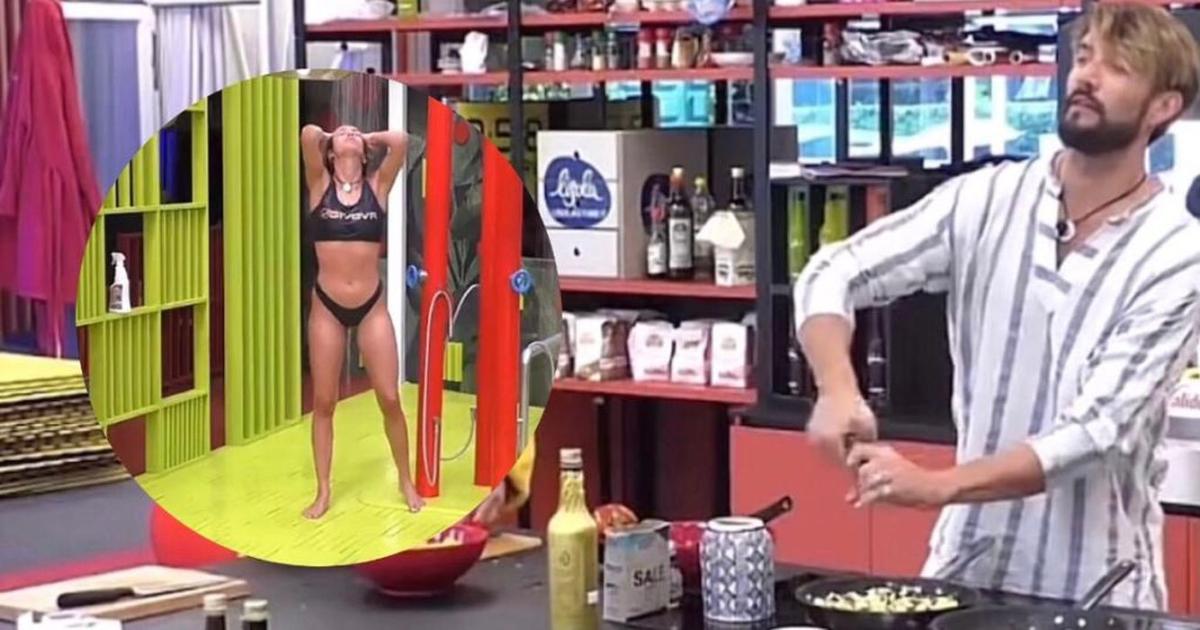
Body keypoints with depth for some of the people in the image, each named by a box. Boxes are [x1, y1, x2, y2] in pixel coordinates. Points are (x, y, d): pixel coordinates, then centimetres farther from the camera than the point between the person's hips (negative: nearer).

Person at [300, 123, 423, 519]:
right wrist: (324, 138, 7)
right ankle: (323, 491, 16)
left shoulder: (378, 185, 2)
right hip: (327, 306, 0)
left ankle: (406, 481, 19)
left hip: (372, 306, 0)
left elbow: (399, 140, -12)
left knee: (390, 399, 2)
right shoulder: (319, 185, 0)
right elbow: (308, 134, -14)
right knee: (323, 402, 6)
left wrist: (369, 140, 6)